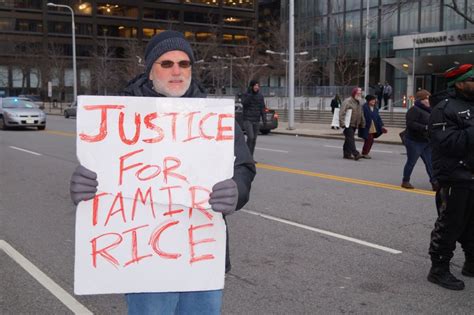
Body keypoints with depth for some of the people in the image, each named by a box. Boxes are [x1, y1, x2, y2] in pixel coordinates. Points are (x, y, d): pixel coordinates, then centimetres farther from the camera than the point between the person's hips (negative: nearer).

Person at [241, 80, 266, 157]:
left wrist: (264, 118, -4)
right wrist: (249, 93, -25)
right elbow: (244, 103, -22)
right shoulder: (246, 95, -4)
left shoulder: (260, 96, 6)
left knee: (254, 139, 6)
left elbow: (262, 108, 6)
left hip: (256, 121, 5)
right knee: (250, 137, -18)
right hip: (247, 120, -4)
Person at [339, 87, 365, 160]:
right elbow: (342, 113, -17)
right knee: (350, 139, -15)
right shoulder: (347, 101, -11)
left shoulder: (359, 102, 17)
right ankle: (355, 154, -23)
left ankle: (347, 154, 16)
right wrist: (342, 123, -24)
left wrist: (362, 123, 21)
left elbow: (361, 114, 26)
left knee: (348, 140, 12)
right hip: (348, 124, -8)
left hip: (354, 125, 8)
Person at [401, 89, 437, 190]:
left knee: (430, 163, 4)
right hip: (414, 141, -8)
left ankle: (434, 182, 4)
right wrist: (425, 128, -28)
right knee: (411, 162, 3)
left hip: (426, 142, 8)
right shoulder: (414, 110, -14)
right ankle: (405, 181, 16)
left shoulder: (428, 110, 14)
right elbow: (410, 124, -25)